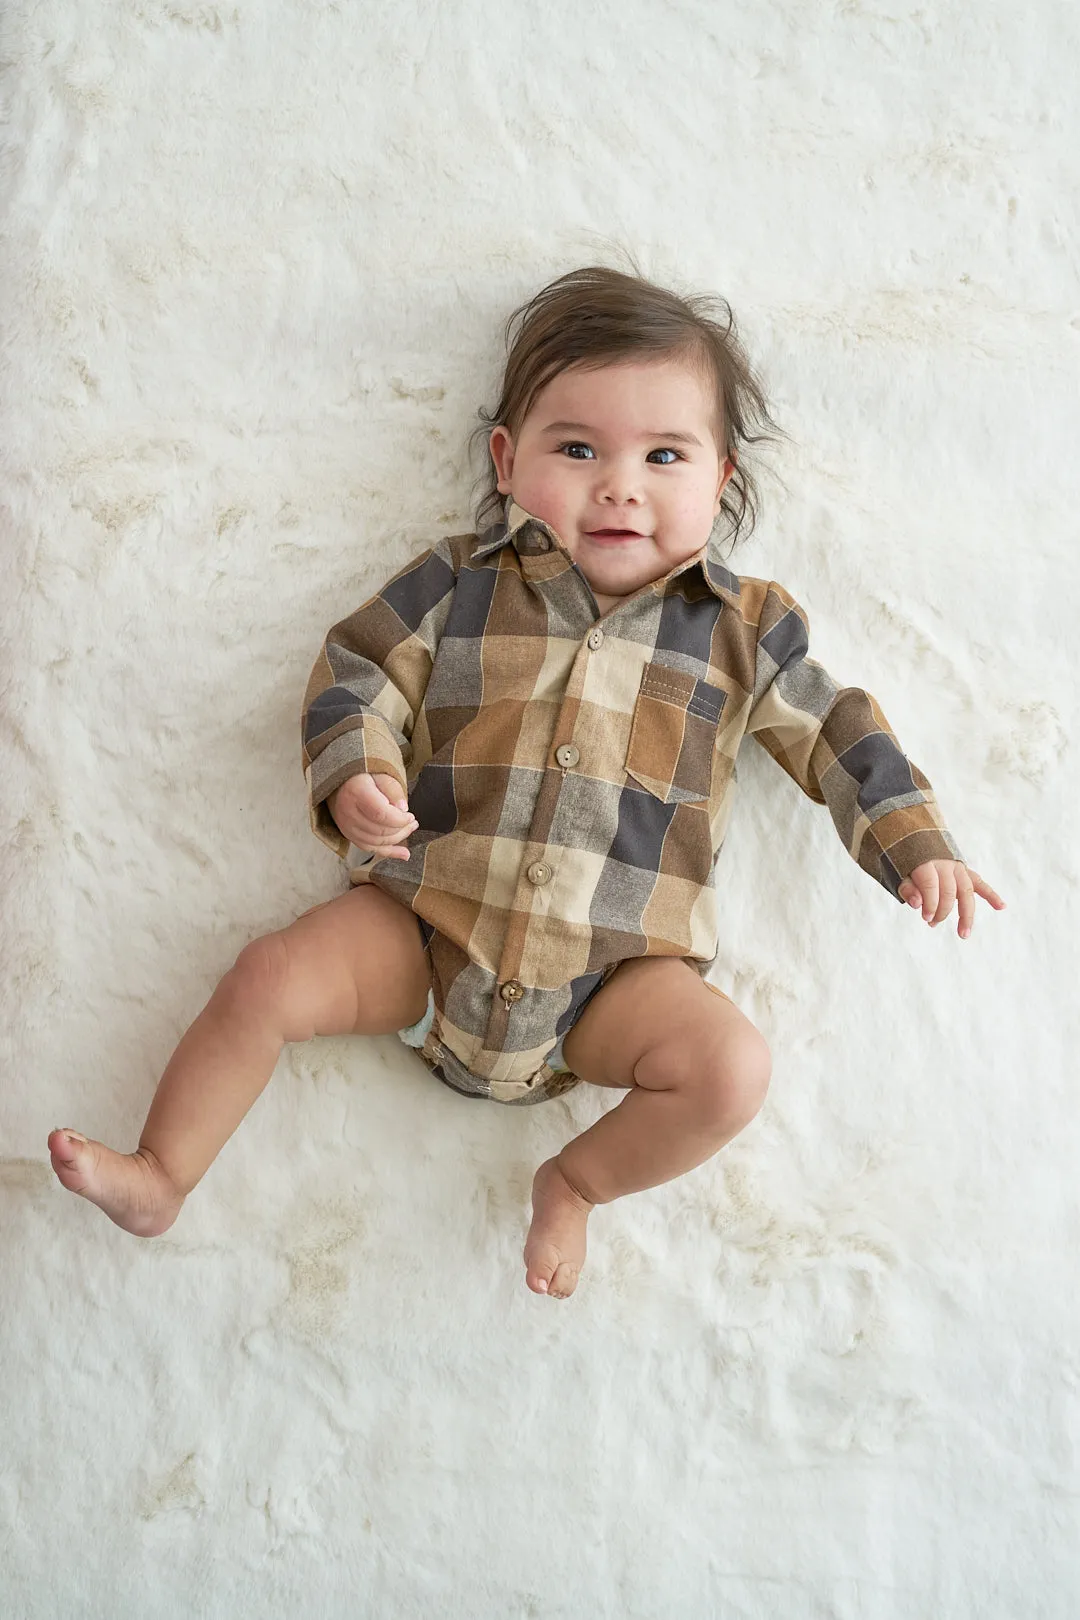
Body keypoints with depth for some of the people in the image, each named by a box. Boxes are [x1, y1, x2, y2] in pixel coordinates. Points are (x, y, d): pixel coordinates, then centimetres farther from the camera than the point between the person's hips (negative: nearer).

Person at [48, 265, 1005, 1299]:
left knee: (731, 1068, -20)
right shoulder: (461, 584, 5)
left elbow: (833, 731, 14)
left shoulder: (742, 627, 6)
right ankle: (161, 1179, 7)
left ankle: (578, 1181, 6)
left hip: (618, 966, 0)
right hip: (425, 933, 0)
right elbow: (358, 672, 4)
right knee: (270, 978, -14)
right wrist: (355, 775, -15)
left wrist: (915, 842, 7)